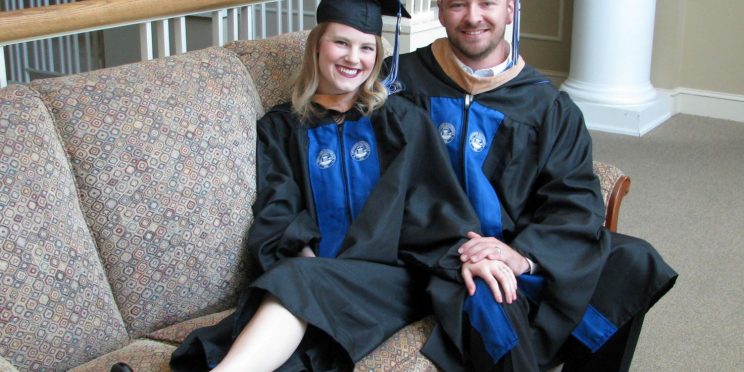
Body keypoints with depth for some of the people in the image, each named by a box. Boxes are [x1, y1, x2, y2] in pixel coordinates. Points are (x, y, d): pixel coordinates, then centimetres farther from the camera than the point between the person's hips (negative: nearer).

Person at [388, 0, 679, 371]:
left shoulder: (548, 107, 5)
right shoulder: (404, 80, 2)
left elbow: (576, 198, -2)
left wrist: (523, 254, -22)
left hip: (516, 248, 4)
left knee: (633, 262, -14)